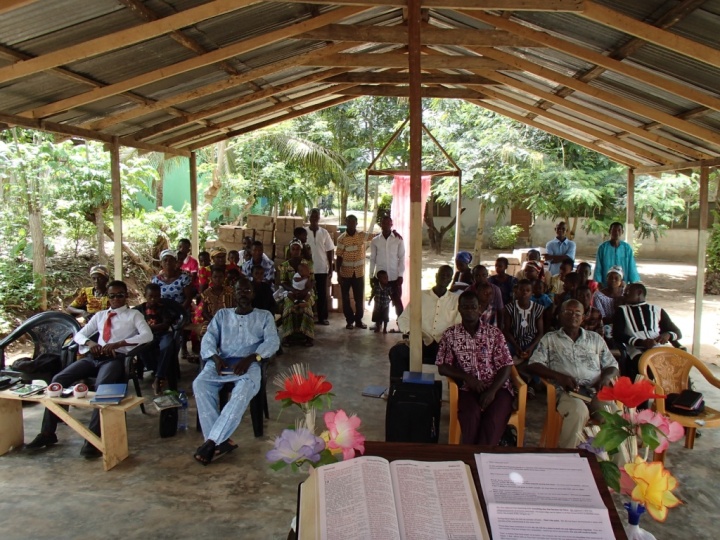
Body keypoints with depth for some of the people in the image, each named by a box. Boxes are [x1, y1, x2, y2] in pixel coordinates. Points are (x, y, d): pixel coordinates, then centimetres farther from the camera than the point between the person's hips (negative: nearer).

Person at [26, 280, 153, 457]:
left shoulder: (134, 315, 9)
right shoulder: (100, 315, 25)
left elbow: (147, 335, -9)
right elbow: (79, 335, 22)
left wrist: (118, 344, -19)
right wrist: (89, 342, -4)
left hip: (116, 357, -5)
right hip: (94, 356, 5)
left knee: (102, 387, -36)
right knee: (58, 379, -15)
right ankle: (47, 433, -8)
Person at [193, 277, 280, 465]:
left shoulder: (265, 316, 16)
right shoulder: (222, 314, 23)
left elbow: (272, 342, 1)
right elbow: (208, 340, 11)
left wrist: (250, 359, -17)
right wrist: (216, 358, -12)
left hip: (249, 363, -2)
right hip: (222, 362, 3)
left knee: (244, 389, -37)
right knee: (199, 384, -29)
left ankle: (212, 441, -33)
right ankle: (221, 440, -28)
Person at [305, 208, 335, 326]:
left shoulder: (324, 232, 1)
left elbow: (330, 251, 4)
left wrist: (331, 268, 1)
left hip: (322, 269, 1)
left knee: (322, 294, 6)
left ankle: (323, 317, 14)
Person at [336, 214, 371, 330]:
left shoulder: (362, 236, -1)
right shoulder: (341, 238, -5)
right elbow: (339, 257, -4)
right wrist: (338, 274, -8)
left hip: (359, 273, 1)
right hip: (345, 274, -1)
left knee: (359, 298, 8)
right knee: (345, 299, 6)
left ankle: (359, 320, 22)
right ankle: (349, 320, 20)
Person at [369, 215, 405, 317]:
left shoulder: (398, 239, -2)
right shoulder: (375, 241, 1)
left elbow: (402, 258, -2)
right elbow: (372, 259, 5)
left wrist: (400, 275, -7)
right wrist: (371, 276, 4)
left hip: (394, 276, -1)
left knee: (397, 301, 2)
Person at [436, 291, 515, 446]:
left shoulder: (494, 333, 6)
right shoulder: (450, 335, 7)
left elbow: (505, 367, 2)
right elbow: (442, 367, 4)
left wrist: (492, 391, -14)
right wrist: (467, 377, -12)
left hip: (496, 388, 0)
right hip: (468, 389, 0)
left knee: (493, 420, -31)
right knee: (471, 416, -33)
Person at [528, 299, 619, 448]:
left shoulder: (596, 339, 24)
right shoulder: (549, 339, 17)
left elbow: (612, 367, 22)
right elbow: (533, 365, 6)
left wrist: (606, 377, -3)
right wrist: (559, 376, -11)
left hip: (595, 391, 2)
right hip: (567, 391, -2)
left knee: (611, 412, -32)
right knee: (578, 410, -37)